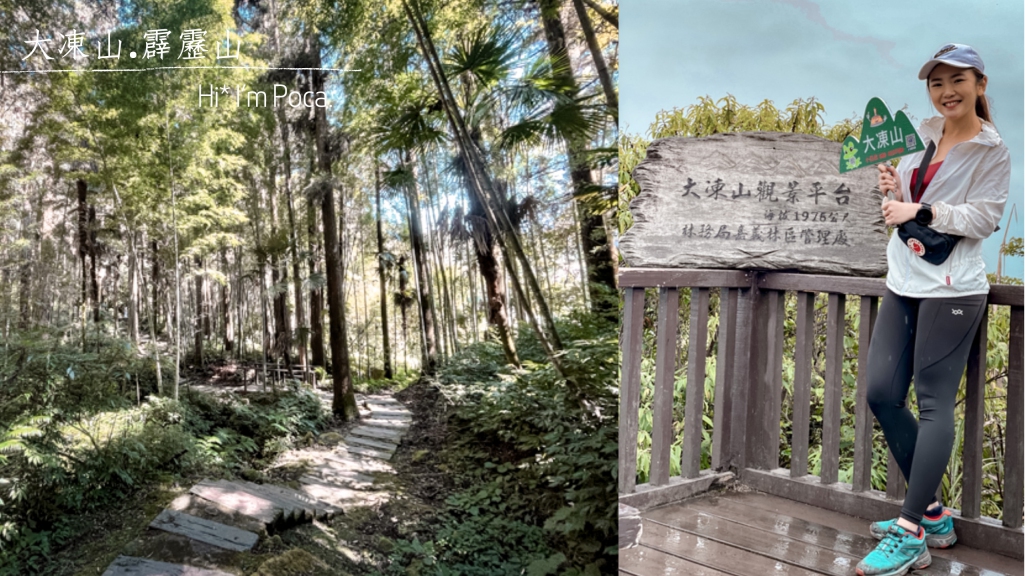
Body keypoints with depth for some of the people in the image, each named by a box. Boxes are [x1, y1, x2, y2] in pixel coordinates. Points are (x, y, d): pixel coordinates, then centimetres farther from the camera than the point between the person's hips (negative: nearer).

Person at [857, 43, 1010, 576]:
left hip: (950, 288, -7)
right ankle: (932, 513, 19)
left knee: (934, 402, -6)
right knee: (882, 394, 4)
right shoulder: (923, 135, 14)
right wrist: (892, 191, -1)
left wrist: (918, 211, -18)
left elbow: (983, 219, -10)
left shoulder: (992, 151, -3)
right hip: (902, 282, 7)